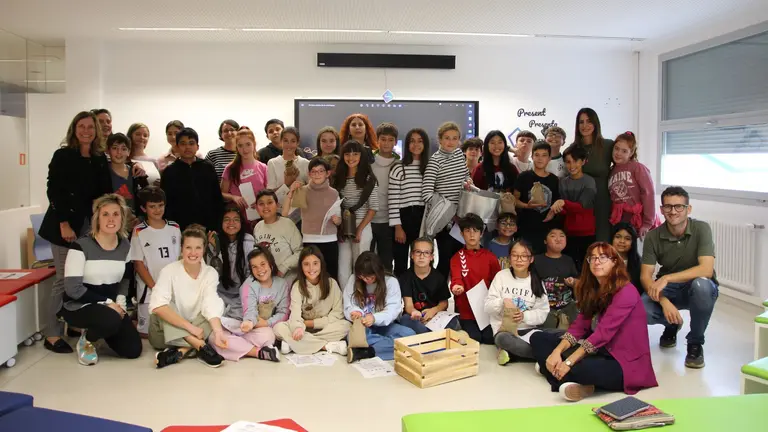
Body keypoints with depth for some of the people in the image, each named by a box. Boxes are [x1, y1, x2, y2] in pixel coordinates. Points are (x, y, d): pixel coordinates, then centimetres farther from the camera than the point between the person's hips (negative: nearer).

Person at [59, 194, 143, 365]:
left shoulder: (125, 246, 1)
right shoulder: (81, 246, -17)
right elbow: (73, 288, -20)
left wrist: (120, 302, -3)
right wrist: (106, 302, -21)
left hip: (111, 306, 6)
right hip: (78, 306, -6)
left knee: (133, 350, -3)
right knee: (111, 319, -37)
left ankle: (99, 330, 24)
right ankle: (86, 340, -2)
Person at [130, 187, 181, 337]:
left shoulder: (174, 228, 7)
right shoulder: (139, 232, -4)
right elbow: (138, 264, -6)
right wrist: (155, 288, -11)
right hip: (149, 290, -3)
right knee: (146, 332, 1)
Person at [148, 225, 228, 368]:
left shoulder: (210, 273, -7)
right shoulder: (170, 271, -15)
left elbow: (211, 306, -23)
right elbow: (157, 306, -31)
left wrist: (218, 332, -42)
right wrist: (190, 326, -36)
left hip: (194, 333, 2)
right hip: (164, 335, -2)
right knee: (164, 307, -28)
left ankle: (180, 351, -32)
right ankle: (200, 347, -35)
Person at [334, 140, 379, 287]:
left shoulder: (368, 178, -3)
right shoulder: (338, 178, 8)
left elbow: (373, 208, -6)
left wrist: (360, 229, -11)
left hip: (362, 227, -3)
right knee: (342, 267, 4)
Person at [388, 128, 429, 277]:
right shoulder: (398, 168, -4)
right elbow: (392, 200, -7)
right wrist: (398, 227, -11)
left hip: (424, 219, 4)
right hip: (404, 218, -3)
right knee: (401, 263, 5)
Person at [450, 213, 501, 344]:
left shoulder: (490, 256, 8)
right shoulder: (457, 257, 1)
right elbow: (456, 278, -16)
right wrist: (457, 287, -40)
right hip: (466, 310, -1)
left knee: (490, 338, -16)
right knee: (474, 338, -19)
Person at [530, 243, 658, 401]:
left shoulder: (625, 292, -17)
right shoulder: (592, 289, 9)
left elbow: (603, 333, -24)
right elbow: (579, 326, 1)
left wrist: (569, 362, -25)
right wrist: (556, 352, -16)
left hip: (624, 361, -8)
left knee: (579, 369, -39)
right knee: (538, 338, 3)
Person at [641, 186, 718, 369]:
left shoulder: (701, 229, -17)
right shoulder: (653, 237, -10)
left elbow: (706, 270, -28)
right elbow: (645, 276, -13)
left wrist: (666, 278, -34)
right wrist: (664, 301, -30)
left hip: (699, 288, -2)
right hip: (667, 290, 2)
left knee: (700, 284, -39)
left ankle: (695, 343, -11)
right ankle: (671, 325, 13)